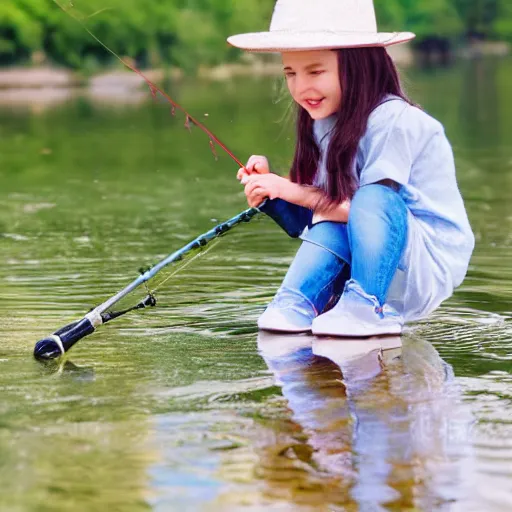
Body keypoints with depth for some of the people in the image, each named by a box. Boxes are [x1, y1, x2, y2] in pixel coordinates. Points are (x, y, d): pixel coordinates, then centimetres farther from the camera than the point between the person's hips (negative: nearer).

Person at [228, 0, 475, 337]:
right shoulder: (323, 125, 6)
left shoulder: (392, 120, -17)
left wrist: (293, 191, -22)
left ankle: (367, 306, -25)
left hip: (431, 267, -7)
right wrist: (270, 192, -12)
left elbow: (374, 206, -24)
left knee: (375, 197, -30)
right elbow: (303, 225, 7)